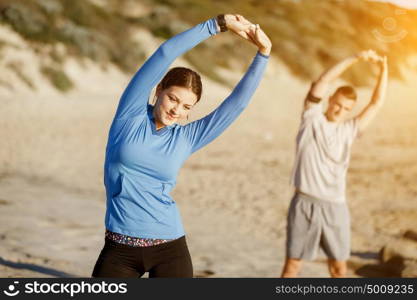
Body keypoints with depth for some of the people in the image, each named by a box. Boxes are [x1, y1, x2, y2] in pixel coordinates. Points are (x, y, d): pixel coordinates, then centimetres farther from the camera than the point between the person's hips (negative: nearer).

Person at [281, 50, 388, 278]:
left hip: (335, 207, 4)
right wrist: (354, 59, -14)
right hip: (305, 203, -4)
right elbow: (319, 85, -11)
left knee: (339, 265, 12)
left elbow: (377, 103, 11)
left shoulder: (349, 130, 12)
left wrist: (383, 69, 1)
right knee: (293, 263, 0)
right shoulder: (312, 119, 2)